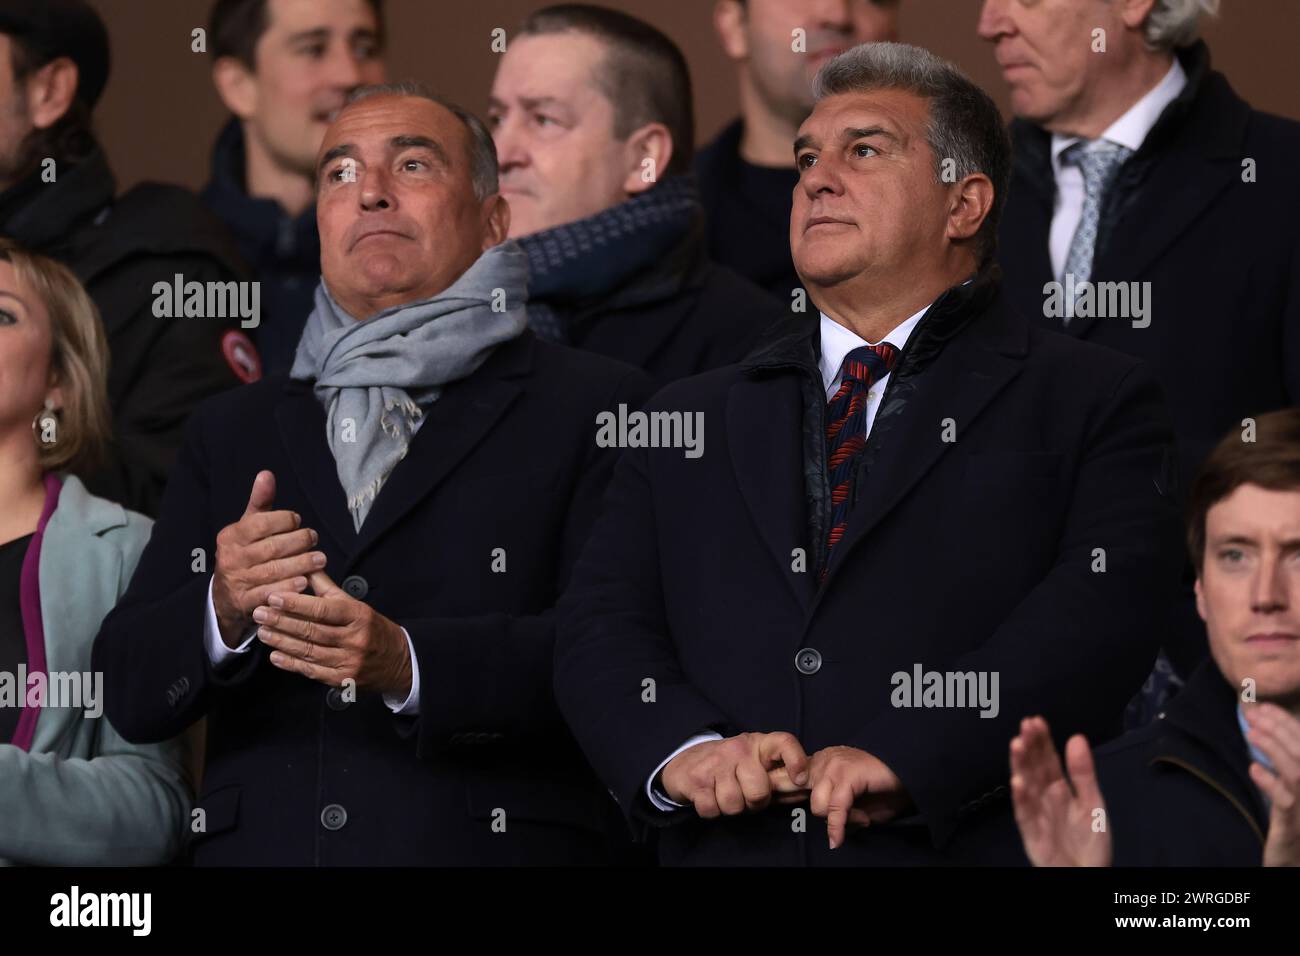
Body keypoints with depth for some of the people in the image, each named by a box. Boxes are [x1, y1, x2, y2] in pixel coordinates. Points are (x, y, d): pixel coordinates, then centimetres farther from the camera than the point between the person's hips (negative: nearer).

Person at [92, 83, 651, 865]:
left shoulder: (591, 408, 4)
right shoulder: (234, 433, 18)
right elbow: (128, 694, 11)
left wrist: (408, 663, -21)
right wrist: (223, 613, -9)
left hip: (488, 847, -3)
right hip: (262, 845, 3)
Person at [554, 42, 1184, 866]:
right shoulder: (691, 420, 20)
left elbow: (1101, 612, -6)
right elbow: (603, 627, 11)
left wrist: (907, 760, -17)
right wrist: (681, 751, -9)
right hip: (728, 852, 4)